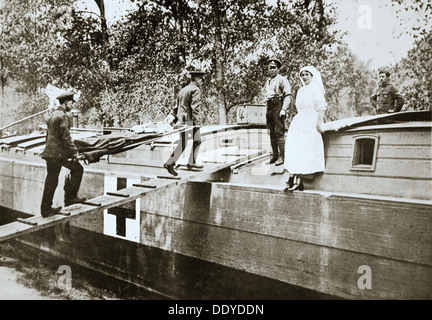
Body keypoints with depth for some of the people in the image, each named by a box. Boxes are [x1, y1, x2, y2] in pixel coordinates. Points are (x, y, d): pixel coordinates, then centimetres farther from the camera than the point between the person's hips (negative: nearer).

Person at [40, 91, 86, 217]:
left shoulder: (52, 115, 19)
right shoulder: (62, 116, -12)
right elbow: (66, 136, -17)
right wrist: (74, 152, -12)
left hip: (50, 153, 9)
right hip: (59, 153, -9)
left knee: (51, 181, 11)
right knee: (78, 169, 6)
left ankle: (46, 209, 14)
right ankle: (70, 197, 6)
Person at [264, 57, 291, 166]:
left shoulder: (282, 80, -3)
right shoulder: (268, 81, 19)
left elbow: (288, 96, -9)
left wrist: (283, 109, -18)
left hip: (278, 106, -7)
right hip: (269, 107, 8)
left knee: (279, 132, -9)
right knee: (272, 133, 9)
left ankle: (282, 157, -7)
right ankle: (274, 155, 15)